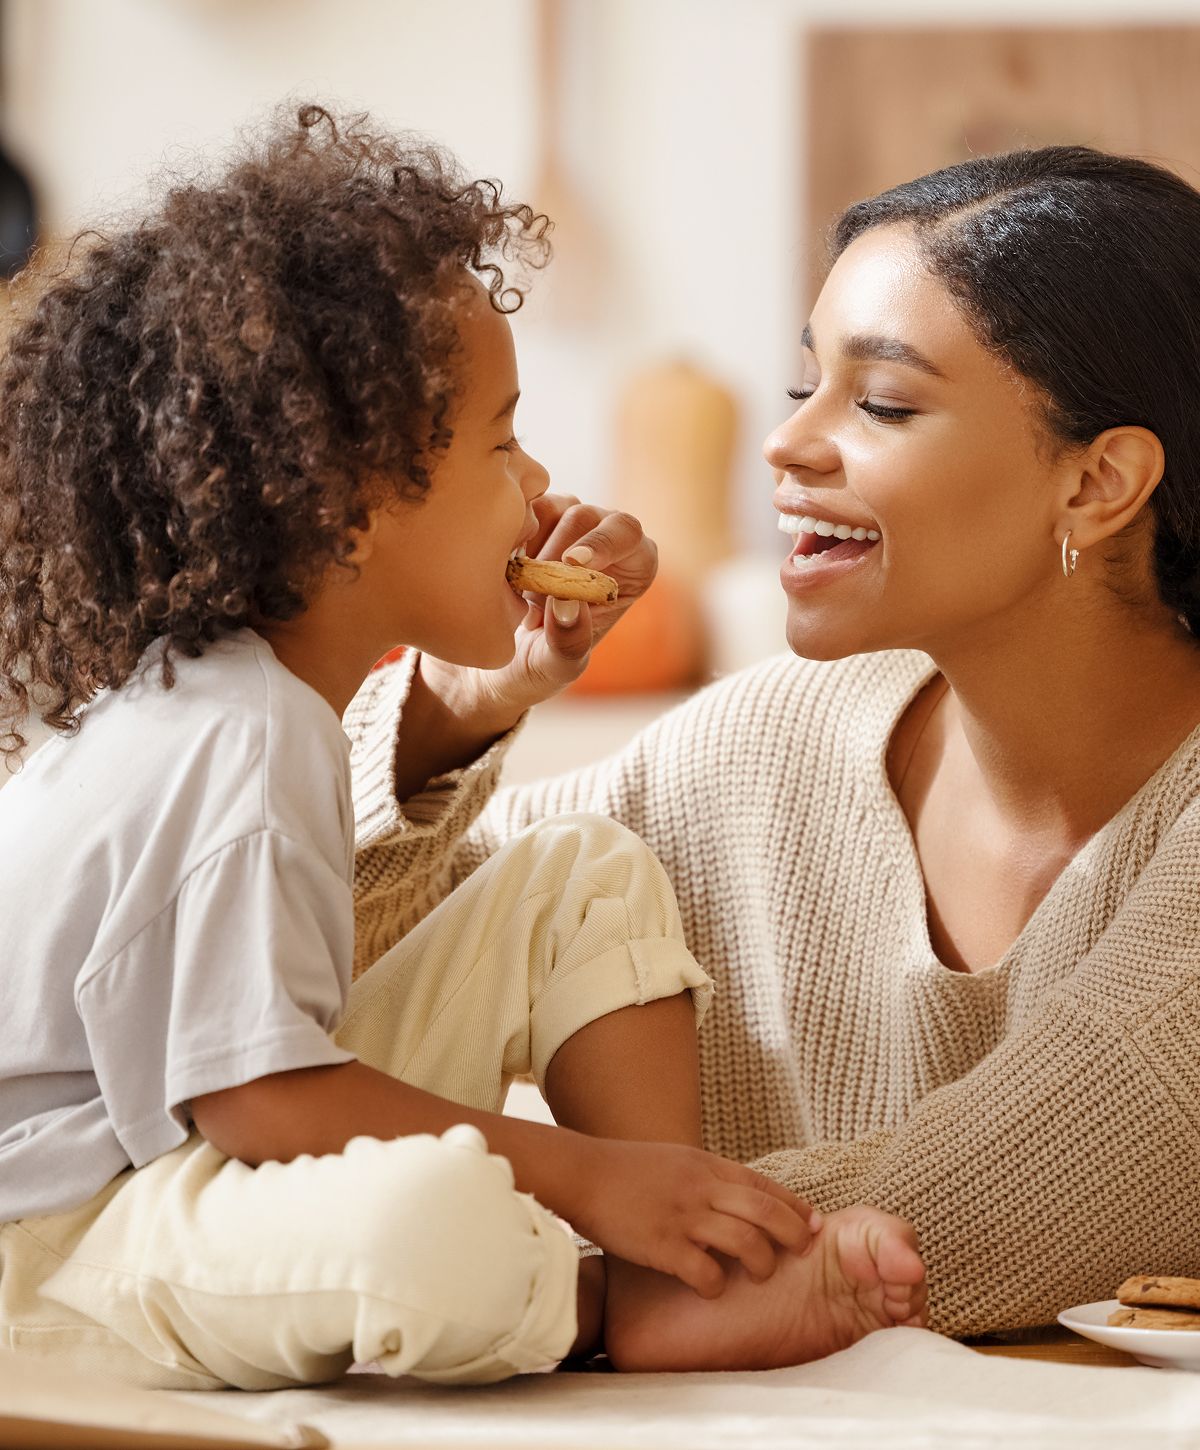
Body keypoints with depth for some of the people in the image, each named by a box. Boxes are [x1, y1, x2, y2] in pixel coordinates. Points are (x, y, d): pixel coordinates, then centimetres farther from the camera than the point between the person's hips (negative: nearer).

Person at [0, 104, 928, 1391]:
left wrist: (522, 664, 20)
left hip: (250, 1142, 10)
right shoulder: (229, 746, -26)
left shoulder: (259, 688, 6)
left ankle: (688, 1258, -8)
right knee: (445, 1230, -42)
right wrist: (587, 1175, -25)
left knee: (588, 870, 5)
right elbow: (252, 1096, -28)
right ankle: (624, 1308, -8)